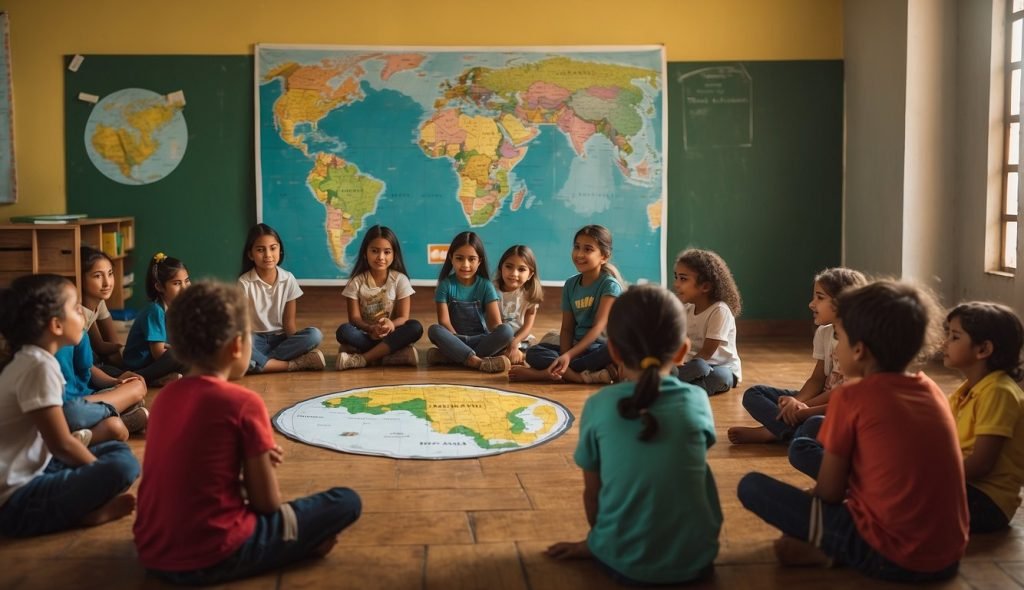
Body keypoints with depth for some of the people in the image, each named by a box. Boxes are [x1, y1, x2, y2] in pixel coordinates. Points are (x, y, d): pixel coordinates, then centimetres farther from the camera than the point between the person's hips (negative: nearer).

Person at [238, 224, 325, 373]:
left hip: (280, 338, 3)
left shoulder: (288, 279, -1)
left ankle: (260, 362, -27)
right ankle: (297, 364, -31)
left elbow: (289, 321, 0)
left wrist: (294, 346, -18)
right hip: (256, 339, -2)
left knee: (314, 335, -26)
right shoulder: (244, 283, -8)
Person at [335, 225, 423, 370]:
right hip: (366, 335, -1)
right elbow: (354, 317, -7)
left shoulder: (400, 279, -2)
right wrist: (371, 329, -29)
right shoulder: (356, 281, -2)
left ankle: (362, 358, -33)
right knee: (343, 331, -31)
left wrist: (391, 324, -30)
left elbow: (403, 317, -6)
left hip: (391, 335, 1)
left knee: (415, 327, -30)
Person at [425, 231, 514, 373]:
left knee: (506, 330, -28)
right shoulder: (446, 284, -3)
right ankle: (478, 361, -38)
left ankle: (451, 356, -31)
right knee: (433, 330, -31)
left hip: (480, 339, 1)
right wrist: (458, 342, -24)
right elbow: (444, 321, -10)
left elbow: (496, 323, -8)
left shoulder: (485, 285, -2)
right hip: (455, 339, 0)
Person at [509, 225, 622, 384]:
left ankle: (545, 373, -34)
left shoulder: (610, 284, -8)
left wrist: (569, 355, -28)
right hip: (577, 348, 4)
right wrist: (564, 357, -16)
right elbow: (567, 329, 6)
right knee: (533, 352, -17)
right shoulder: (570, 284, 8)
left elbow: (599, 326, -17)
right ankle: (588, 375, -35)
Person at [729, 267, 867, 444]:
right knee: (754, 394, -3)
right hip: (824, 400, 8)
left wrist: (805, 407, -21)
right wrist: (797, 402, -16)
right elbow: (817, 379, 5)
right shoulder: (824, 333, 7)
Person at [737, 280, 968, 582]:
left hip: (888, 556, -6)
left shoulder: (851, 398, -10)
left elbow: (828, 492, -4)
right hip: (948, 556, 7)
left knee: (751, 486, 1)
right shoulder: (933, 390, 8)